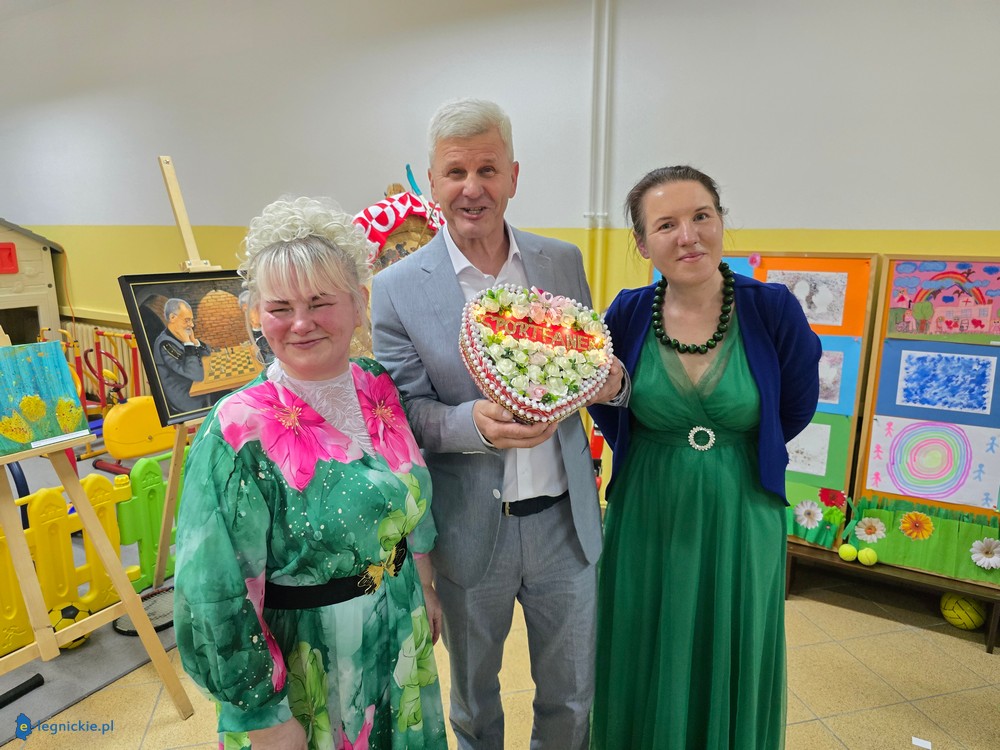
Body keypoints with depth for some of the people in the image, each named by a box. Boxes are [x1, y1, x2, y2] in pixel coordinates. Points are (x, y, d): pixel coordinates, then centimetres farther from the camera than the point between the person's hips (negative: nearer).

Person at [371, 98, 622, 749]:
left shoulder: (563, 262, -1)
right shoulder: (396, 289, -10)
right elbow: (404, 412, -8)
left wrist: (610, 379, -16)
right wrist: (475, 423, -28)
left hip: (565, 518, 3)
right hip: (470, 529, -2)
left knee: (572, 695, 22)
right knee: (474, 695, 23)